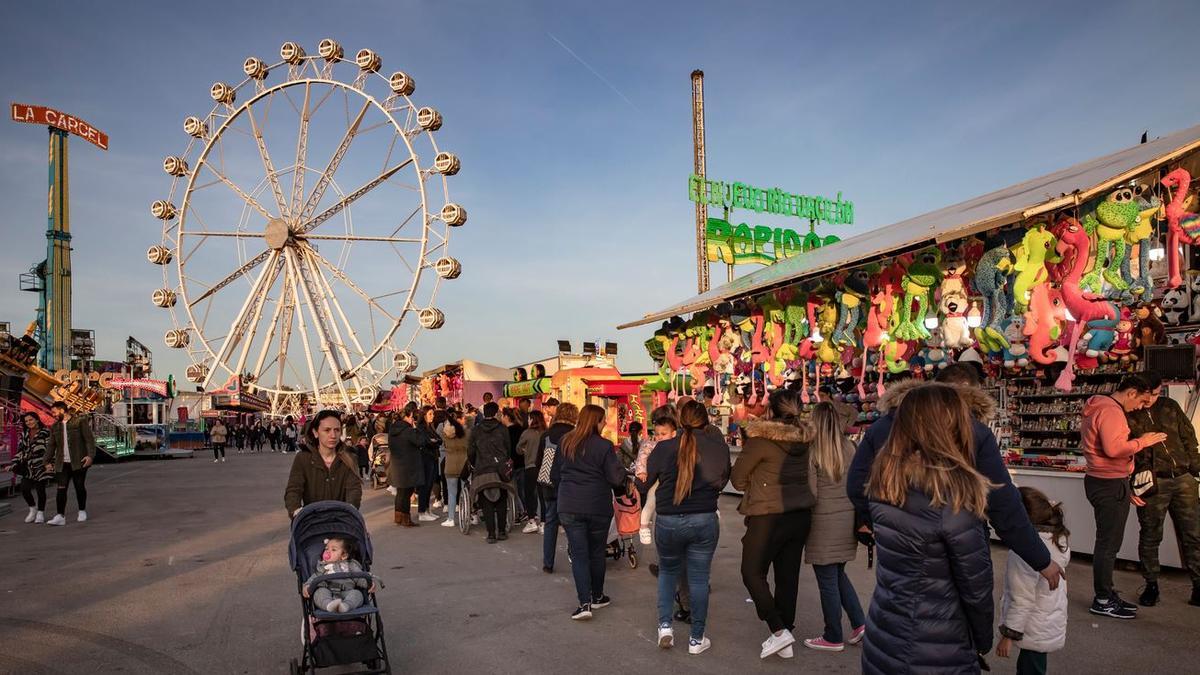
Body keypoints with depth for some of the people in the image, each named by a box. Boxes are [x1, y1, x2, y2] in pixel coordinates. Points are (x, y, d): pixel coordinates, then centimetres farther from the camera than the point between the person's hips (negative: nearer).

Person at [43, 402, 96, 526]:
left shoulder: (80, 422, -3)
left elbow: (89, 439, -7)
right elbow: (51, 446, 18)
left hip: (79, 462, -4)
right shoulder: (55, 427, 13)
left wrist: (90, 455, -18)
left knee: (80, 487, 6)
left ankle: (82, 511, 21)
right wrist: (47, 462, 13)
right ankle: (60, 516, -5)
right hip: (62, 464, 4)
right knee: (61, 489, -4)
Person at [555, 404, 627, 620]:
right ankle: (597, 596, 28)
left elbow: (557, 473, 15)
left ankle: (585, 603, -5)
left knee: (578, 554, 3)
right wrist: (622, 471, 9)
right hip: (598, 507, -2)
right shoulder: (604, 446, -12)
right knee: (597, 553, 15)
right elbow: (617, 478, -12)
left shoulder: (565, 443, 3)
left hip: (569, 507, 2)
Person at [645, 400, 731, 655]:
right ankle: (697, 639, 20)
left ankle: (665, 625, 14)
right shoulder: (719, 447, -7)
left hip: (668, 521, 0)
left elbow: (646, 481, 4)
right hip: (704, 521, 0)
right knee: (699, 578, 12)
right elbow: (723, 480, 9)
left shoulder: (664, 448, -9)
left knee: (667, 570, 23)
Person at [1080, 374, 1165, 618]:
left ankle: (1106, 595, 25)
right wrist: (1142, 442, -13)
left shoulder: (1098, 409, 16)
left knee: (1107, 543, 16)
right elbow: (1114, 448, -27)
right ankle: (1103, 601, 3)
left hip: (1105, 482, 11)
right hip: (1110, 485, -11)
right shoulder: (1111, 412, -17)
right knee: (1108, 544, -4)